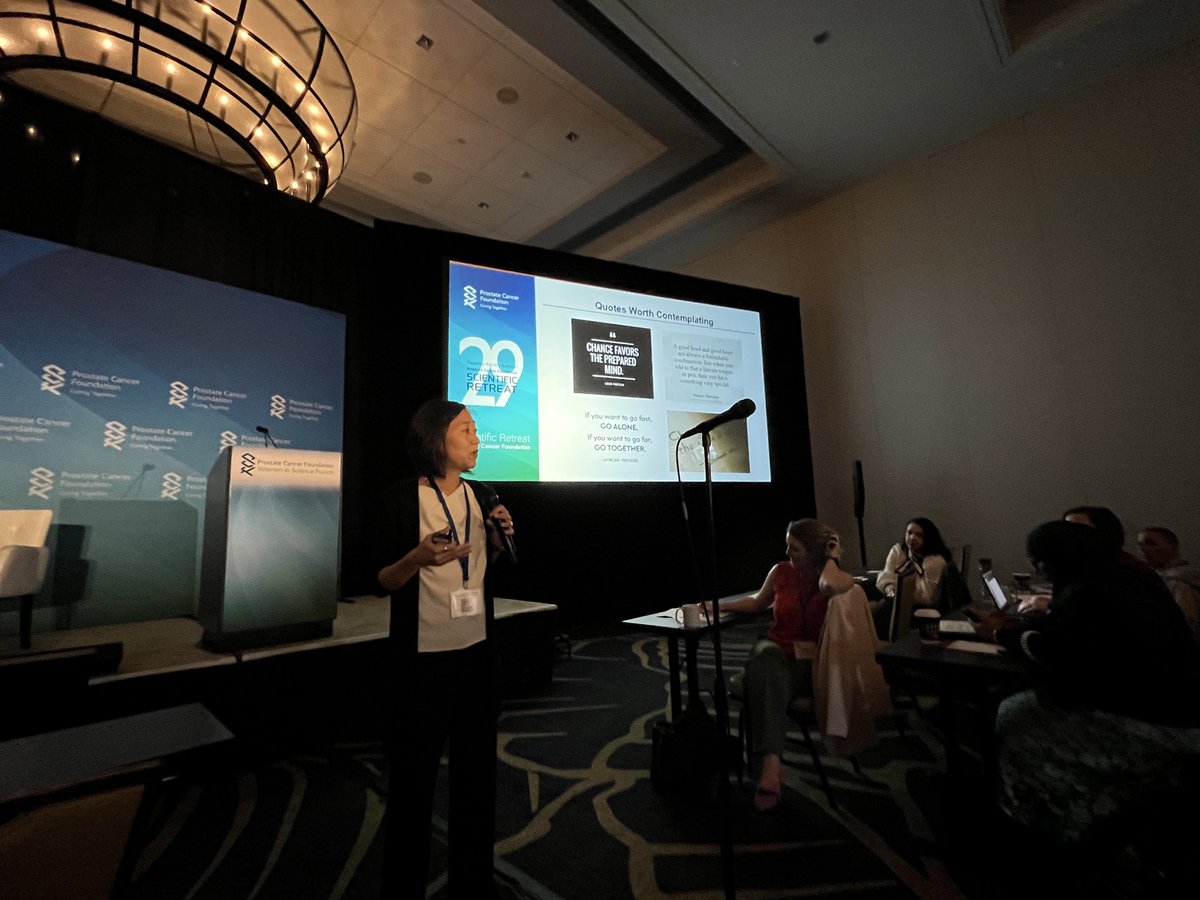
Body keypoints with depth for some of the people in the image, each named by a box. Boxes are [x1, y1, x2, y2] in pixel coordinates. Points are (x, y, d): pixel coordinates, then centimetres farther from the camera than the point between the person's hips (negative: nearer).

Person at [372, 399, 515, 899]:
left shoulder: (482, 496, 5)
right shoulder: (400, 499, -10)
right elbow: (382, 582, -7)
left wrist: (499, 540, -5)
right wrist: (419, 557, -25)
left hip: (477, 651, 5)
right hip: (423, 657, -5)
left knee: (476, 768, 17)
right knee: (414, 772, 9)